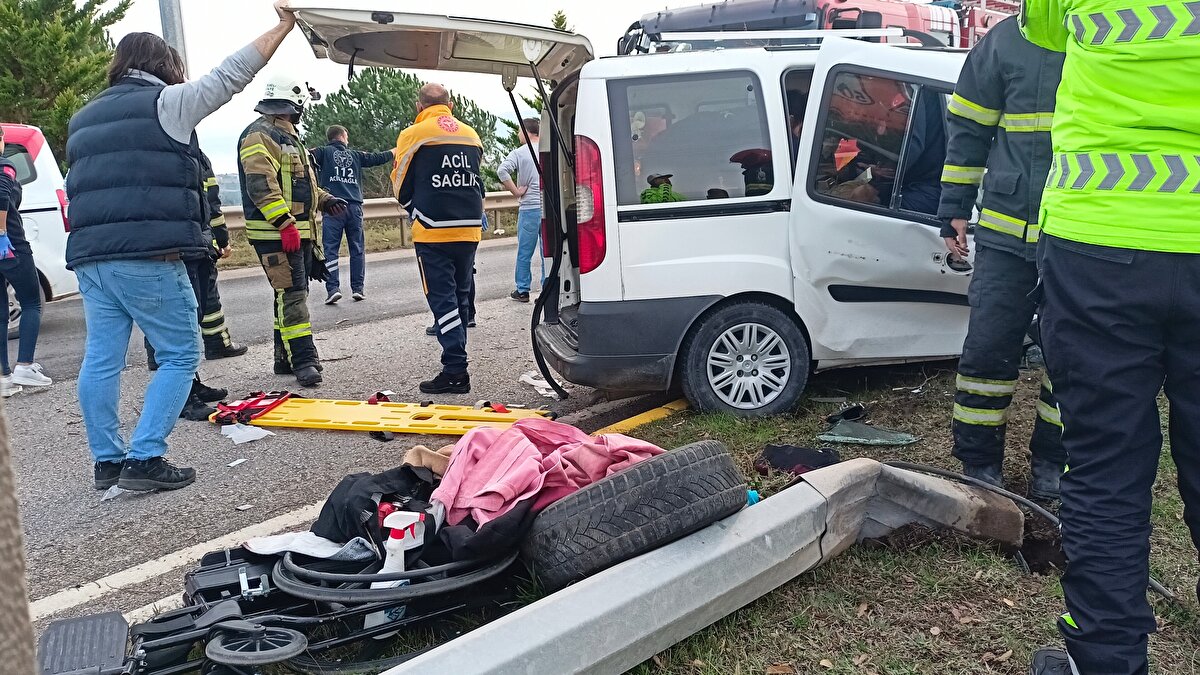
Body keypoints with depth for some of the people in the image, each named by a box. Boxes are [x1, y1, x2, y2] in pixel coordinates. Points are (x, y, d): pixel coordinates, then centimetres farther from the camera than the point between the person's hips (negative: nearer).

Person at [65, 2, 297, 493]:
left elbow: (83, 188, 27)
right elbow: (232, 74, 1)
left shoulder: (84, 119, 24)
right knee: (180, 355, 1)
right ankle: (145, 459, -4)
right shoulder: (165, 102, 1)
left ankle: (107, 461, 15)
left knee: (101, 360, 9)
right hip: (149, 258, -7)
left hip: (90, 257, 8)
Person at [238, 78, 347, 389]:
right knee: (291, 294, -12)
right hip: (276, 233, -10)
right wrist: (285, 223, -27)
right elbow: (261, 185, -22)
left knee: (294, 292, 13)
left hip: (298, 231, 10)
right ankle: (304, 360, -12)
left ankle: (285, 357, 22)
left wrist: (325, 200, 14)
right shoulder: (259, 135, -11)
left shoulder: (288, 136, 22)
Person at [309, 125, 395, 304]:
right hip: (354, 207, 2)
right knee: (357, 249, 9)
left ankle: (333, 288, -12)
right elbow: (378, 158, 26)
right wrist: (395, 151, 43)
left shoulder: (323, 152, 6)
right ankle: (358, 288, 7)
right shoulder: (356, 155, 14)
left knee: (330, 249, -2)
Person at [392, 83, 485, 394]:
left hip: (433, 232, -5)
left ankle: (455, 371, -7)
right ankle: (456, 361, 20)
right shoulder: (471, 135, 12)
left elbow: (401, 187, 6)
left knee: (443, 299, -4)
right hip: (469, 230, 5)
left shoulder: (413, 135, -4)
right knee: (460, 297, 14)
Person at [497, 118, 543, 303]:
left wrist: (516, 191, -9)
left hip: (529, 208, -3)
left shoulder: (519, 153, -4)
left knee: (524, 253, 7)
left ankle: (522, 290, 13)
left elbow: (502, 171, -18)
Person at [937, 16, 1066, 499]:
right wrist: (954, 211, 2)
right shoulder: (1008, 40, 2)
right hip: (1008, 234, -1)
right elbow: (967, 129, 5)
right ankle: (980, 464, 15)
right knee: (988, 348, 0)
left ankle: (1052, 462, 26)